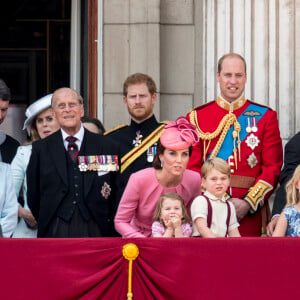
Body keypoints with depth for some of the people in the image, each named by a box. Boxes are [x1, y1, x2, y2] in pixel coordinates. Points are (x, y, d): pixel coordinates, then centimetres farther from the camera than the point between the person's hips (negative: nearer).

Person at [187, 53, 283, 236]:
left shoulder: (265, 117, 8)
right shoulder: (197, 117, 9)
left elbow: (273, 167, 2)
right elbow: (191, 167, 4)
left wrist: (248, 203, -10)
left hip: (249, 213, 0)